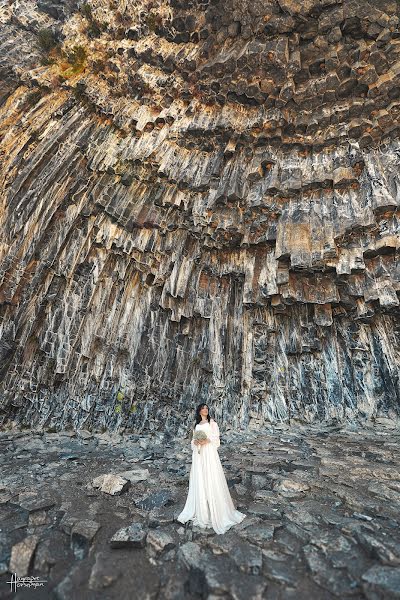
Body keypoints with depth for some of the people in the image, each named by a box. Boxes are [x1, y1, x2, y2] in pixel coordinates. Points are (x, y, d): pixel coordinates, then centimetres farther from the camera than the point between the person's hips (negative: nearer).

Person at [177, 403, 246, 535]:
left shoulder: (212, 422, 3)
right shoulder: (196, 425, 15)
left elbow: (216, 437, -3)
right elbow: (193, 441, 15)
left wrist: (207, 440, -19)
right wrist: (195, 442, -7)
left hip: (210, 453, -4)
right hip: (198, 455, 4)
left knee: (212, 479, -4)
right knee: (199, 480, 7)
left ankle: (216, 510, 7)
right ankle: (201, 509, 20)